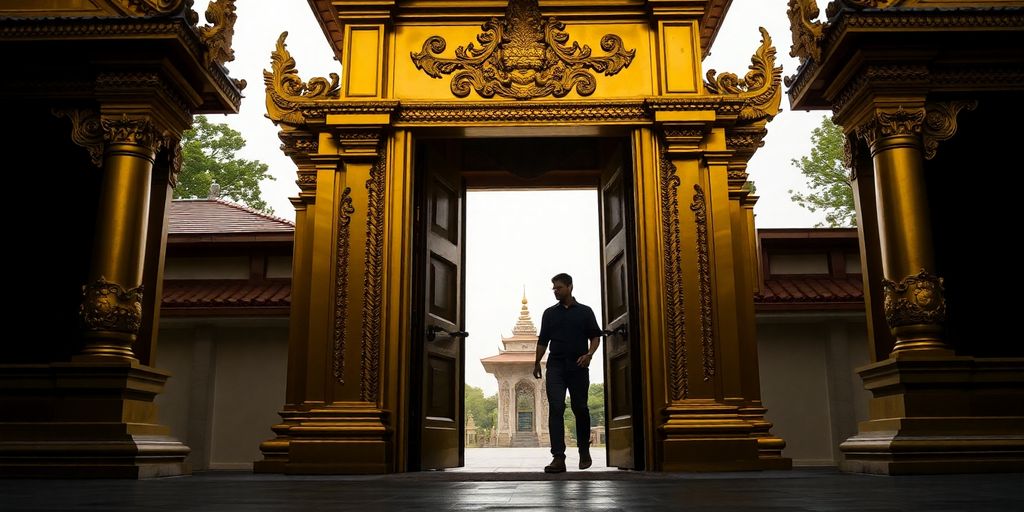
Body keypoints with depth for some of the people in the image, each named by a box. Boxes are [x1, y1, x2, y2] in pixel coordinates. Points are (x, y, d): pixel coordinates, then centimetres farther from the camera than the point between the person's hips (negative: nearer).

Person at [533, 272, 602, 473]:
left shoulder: (585, 312, 6)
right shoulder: (549, 313, 12)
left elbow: (596, 336, 4)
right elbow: (543, 340, 16)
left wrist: (589, 354, -13)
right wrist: (537, 363, 14)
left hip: (578, 366, -1)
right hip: (555, 366, 1)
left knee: (580, 408, 6)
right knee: (555, 409, -9)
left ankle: (584, 451, 27)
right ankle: (558, 458, -12)